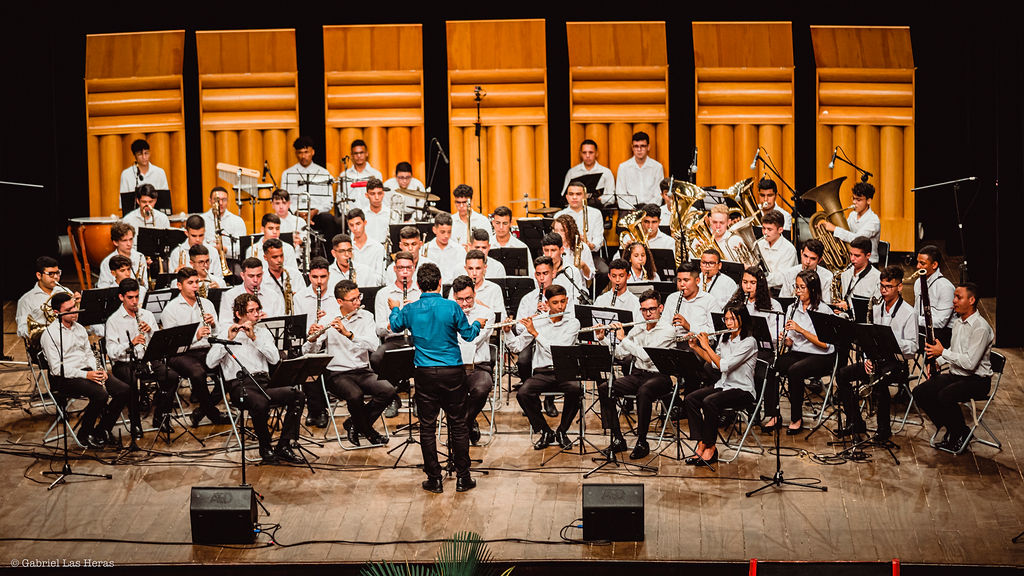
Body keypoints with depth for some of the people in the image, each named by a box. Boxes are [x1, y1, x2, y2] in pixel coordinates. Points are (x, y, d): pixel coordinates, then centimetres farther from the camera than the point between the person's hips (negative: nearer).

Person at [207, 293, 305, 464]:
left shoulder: (262, 331, 20)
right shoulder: (225, 333, 10)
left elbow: (274, 358, 4)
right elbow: (210, 362, -3)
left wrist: (254, 338, -4)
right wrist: (228, 340, -10)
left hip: (264, 382, 4)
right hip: (239, 384, -4)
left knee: (297, 395, -23)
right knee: (260, 404, -38)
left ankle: (284, 447, -17)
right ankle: (265, 448, -13)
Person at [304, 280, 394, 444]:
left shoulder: (366, 316, 3)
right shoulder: (327, 321, -2)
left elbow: (374, 345, -14)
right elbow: (308, 353, -7)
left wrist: (348, 333, -26)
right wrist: (312, 339, -30)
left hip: (362, 371, 3)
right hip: (337, 373, -3)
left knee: (388, 391, -23)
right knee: (355, 395, -33)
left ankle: (355, 423, -1)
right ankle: (368, 431, -3)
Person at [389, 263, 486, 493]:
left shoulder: (409, 310, -3)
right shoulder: (451, 307, -10)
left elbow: (396, 325, 19)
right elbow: (468, 335, 2)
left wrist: (395, 309, 40)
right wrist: (477, 324, 25)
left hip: (425, 374, 1)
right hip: (453, 372, -1)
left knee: (427, 427, 9)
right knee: (458, 425, 8)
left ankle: (434, 479, 12)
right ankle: (463, 478, 13)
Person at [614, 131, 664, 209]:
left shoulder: (658, 167, 7)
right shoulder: (623, 167, 8)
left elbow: (659, 194, 4)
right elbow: (620, 194, 4)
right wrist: (631, 209, -11)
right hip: (629, 211, 0)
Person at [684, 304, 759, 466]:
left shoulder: (749, 342, -15)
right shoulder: (724, 339, 10)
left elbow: (724, 365, -22)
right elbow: (714, 362, 20)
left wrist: (707, 346, -15)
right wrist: (696, 347, 10)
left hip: (743, 390, -8)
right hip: (723, 385, 8)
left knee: (709, 402, -33)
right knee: (689, 399, -16)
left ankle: (710, 447, -19)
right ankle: (701, 444, -17)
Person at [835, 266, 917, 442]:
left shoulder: (908, 313, -8)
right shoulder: (876, 309, 11)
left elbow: (912, 348, -12)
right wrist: (867, 358, -2)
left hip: (897, 362, -7)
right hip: (876, 360, 7)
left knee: (879, 382, -36)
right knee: (842, 374, -11)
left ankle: (883, 428, -17)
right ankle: (855, 422, -4)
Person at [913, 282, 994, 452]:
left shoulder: (981, 328, -19)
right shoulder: (958, 322, 11)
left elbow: (970, 363, -25)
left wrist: (942, 352, -19)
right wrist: (937, 362, 7)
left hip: (977, 379, -9)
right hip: (955, 374, 9)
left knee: (945, 396, -34)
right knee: (919, 393, -7)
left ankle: (961, 432, -8)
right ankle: (950, 429, 5)